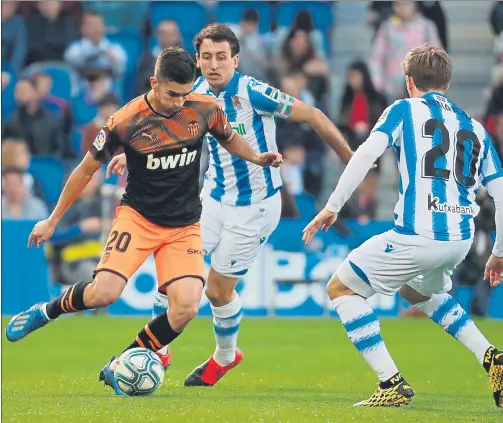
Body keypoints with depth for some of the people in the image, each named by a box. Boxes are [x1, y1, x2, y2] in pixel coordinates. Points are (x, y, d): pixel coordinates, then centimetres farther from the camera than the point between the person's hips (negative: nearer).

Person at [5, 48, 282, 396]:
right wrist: (53, 220, 5)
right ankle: (46, 312, 8)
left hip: (185, 226, 3)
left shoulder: (205, 110, -6)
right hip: (138, 216, -3)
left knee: (186, 307, -17)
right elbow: (86, 170, -1)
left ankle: (119, 368, 1)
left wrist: (257, 158, -3)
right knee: (104, 293, -24)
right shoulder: (126, 121, -14)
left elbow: (230, 139, 18)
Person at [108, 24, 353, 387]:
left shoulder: (252, 92, -21)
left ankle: (226, 356, 30)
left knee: (218, 289, 2)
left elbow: (311, 115, -15)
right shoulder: (198, 94, -2)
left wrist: (351, 159, -13)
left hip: (255, 206, -6)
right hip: (215, 197, 6)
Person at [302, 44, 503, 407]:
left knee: (341, 288, 12)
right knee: (419, 291, 37)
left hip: (416, 237, -6)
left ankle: (392, 384, 0)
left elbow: (366, 153, -10)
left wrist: (333, 206, -8)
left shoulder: (404, 110, 6)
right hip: (461, 241, 6)